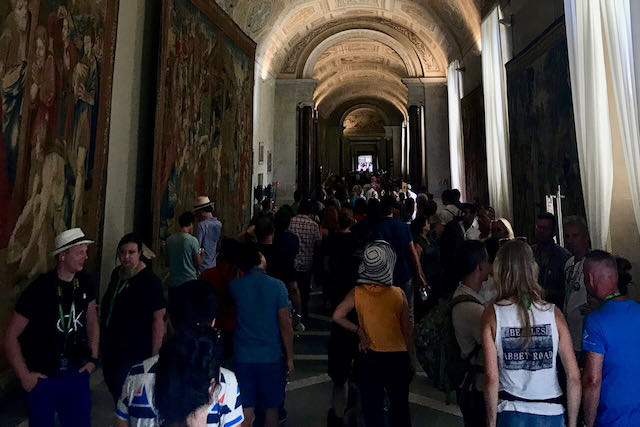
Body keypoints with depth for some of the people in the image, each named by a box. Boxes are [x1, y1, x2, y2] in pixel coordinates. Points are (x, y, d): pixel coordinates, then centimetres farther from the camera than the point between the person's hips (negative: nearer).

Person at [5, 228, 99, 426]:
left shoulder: (85, 283, -4)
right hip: (43, 376, -4)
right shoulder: (39, 289, -18)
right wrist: (24, 375, -10)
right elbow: (11, 335, -12)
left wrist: (93, 358, 6)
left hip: (77, 371, 4)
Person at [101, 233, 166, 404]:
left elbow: (158, 318, -21)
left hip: (135, 351, -8)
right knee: (112, 385, 19)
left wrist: (154, 355, -22)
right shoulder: (116, 273, 5)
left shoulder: (150, 281, -19)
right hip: (110, 346, 8)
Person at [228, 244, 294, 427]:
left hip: (243, 357, 2)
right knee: (271, 409, 17)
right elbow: (285, 325, -11)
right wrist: (289, 357, 0)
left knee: (246, 411, 11)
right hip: (272, 357, -1)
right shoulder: (277, 286, -12)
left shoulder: (235, 286, -5)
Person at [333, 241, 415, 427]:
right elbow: (407, 330, -4)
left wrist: (359, 331, -3)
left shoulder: (357, 293, -10)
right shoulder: (398, 294, -11)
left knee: (372, 409, 15)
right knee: (400, 408, 21)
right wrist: (411, 360, 7)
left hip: (369, 358, 0)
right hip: (397, 358, 0)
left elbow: (337, 316, -15)